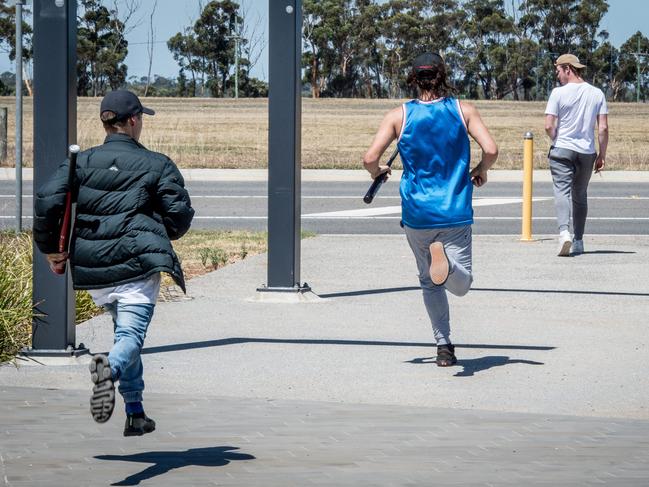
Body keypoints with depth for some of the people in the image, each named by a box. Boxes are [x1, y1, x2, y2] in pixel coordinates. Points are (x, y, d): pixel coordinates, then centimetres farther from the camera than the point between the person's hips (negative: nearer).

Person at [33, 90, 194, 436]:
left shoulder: (81, 163, 9)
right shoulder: (158, 165, 4)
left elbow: (47, 201, -3)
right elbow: (180, 216, 1)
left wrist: (50, 249, 8)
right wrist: (162, 235, 24)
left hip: (92, 266, 4)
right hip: (138, 264, -4)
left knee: (126, 330, 22)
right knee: (131, 335, -12)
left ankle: (135, 413, 22)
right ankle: (111, 367, -48)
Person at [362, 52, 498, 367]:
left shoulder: (399, 115, -1)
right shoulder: (464, 110, 0)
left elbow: (370, 158, -9)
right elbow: (491, 150, -10)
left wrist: (377, 172, 14)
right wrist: (481, 171, 12)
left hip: (416, 214, 1)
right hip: (456, 212, -1)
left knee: (429, 283, 19)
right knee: (462, 285, -2)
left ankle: (444, 346, 15)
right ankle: (447, 265, -36)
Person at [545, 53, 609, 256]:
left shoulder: (559, 93, -7)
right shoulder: (597, 94, 4)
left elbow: (549, 126, -10)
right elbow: (603, 128, 1)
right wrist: (602, 155, 7)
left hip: (562, 149, -4)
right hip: (587, 152, 4)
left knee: (562, 191, -9)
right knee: (580, 195, 15)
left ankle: (564, 232, -31)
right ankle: (578, 241, 18)